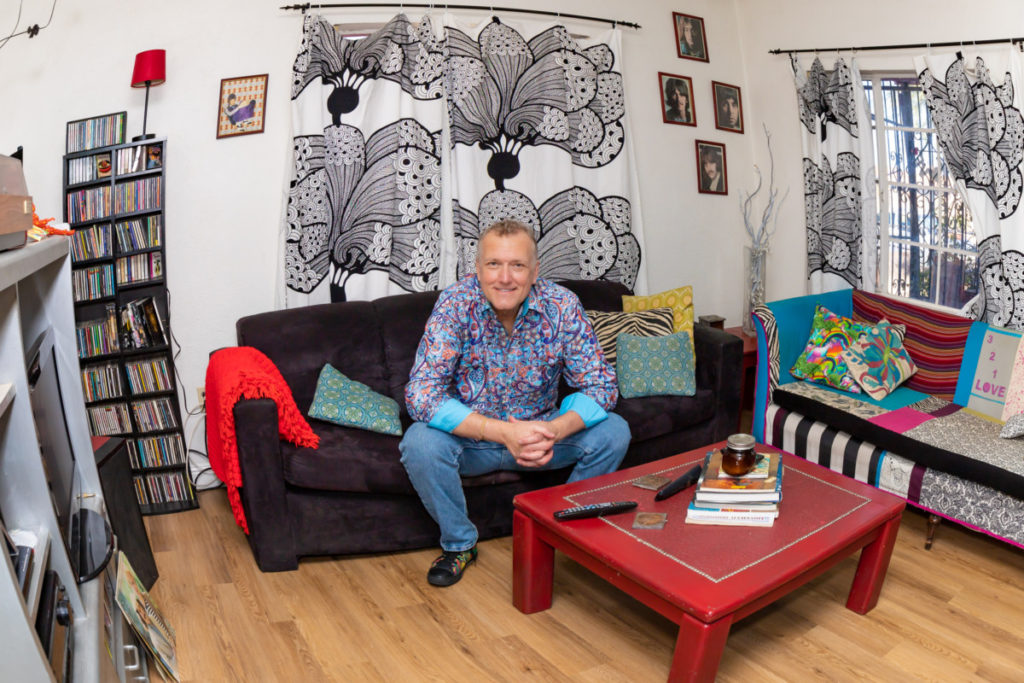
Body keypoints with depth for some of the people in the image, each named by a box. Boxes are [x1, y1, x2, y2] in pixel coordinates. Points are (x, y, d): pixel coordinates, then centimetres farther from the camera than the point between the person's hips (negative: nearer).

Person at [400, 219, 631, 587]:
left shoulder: (562, 305, -15)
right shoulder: (456, 304, -20)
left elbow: (600, 385, -13)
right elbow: (420, 393, -27)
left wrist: (554, 430, -34)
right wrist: (502, 432, -37)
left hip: (541, 430, 2)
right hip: (472, 435, -1)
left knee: (614, 433, -18)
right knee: (420, 443, -30)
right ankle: (459, 543, -1)